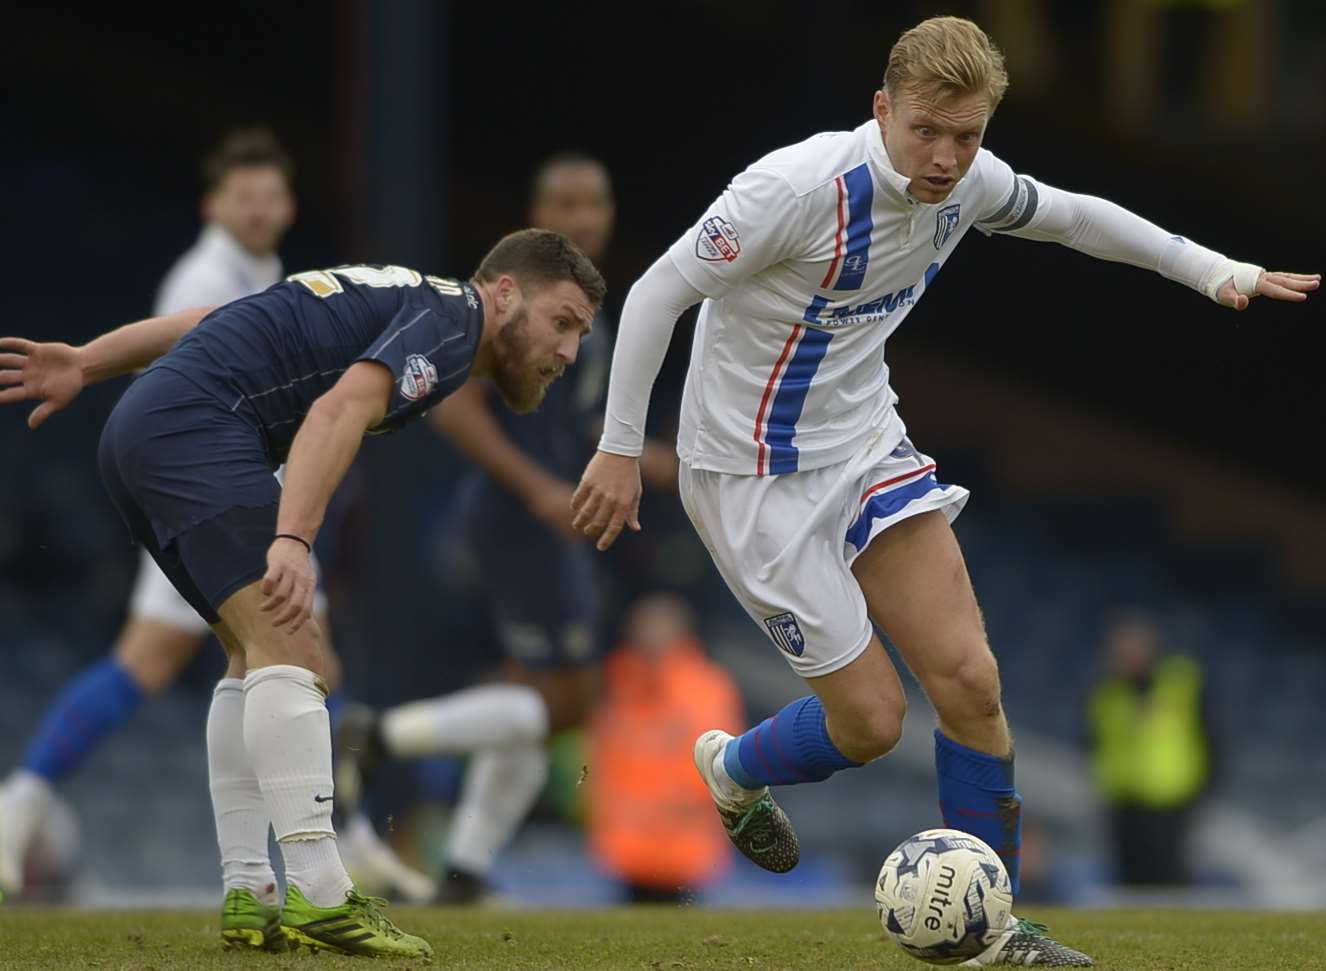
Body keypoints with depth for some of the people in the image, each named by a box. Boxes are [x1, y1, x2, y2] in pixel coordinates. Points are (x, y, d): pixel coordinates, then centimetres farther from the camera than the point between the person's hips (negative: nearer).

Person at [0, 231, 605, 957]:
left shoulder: (394, 299, 26)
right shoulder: (450, 319, -3)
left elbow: (216, 319, 24)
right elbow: (340, 408, -21)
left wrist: (85, 364, 23)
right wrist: (292, 541, -32)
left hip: (136, 433, 10)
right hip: (196, 425, -10)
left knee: (265, 654, 15)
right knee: (288, 648, -17)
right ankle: (320, 902, -26)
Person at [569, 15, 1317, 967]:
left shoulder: (968, 183, -7)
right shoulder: (798, 188, -28)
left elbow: (1071, 215, 14)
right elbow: (657, 294, -19)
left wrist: (1216, 270, 13)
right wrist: (619, 450, -17)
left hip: (868, 444, 6)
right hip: (758, 476, -6)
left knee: (968, 678, -5)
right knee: (871, 720, -5)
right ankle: (732, 770, 28)